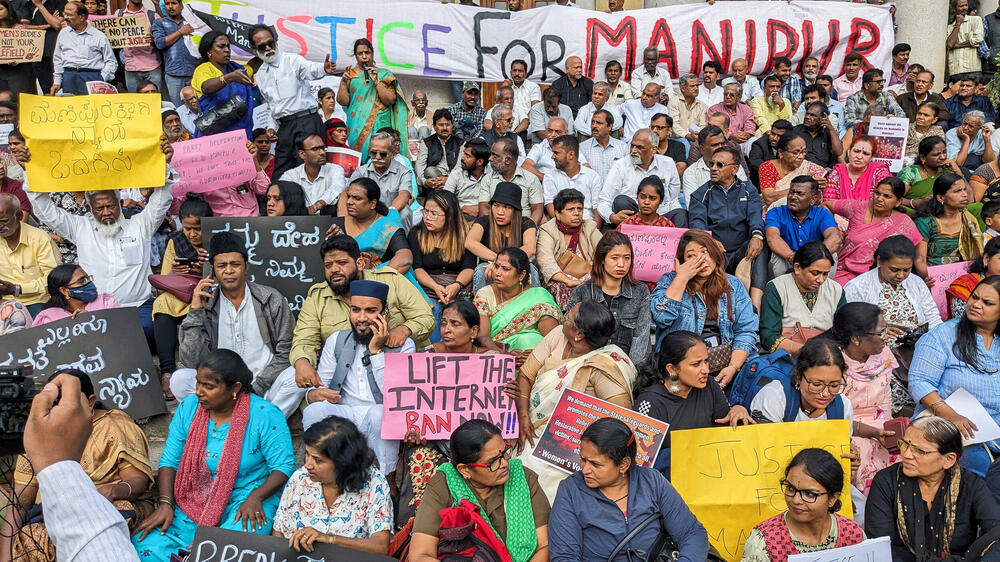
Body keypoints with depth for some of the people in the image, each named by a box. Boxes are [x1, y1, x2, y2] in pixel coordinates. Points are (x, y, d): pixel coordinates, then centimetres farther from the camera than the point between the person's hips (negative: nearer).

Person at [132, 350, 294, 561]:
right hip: (192, 501, 4)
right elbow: (170, 461, 3)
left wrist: (255, 498, -26)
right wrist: (165, 503, -10)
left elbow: (284, 466, -13)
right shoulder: (188, 408, 0)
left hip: (244, 498, -4)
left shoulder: (265, 415, -13)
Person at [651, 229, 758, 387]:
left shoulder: (733, 286, 13)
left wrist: (733, 367, -9)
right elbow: (661, 317, -12)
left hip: (723, 364, 4)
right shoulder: (670, 281, 7)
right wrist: (682, 278, -8)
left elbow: (746, 331, 7)